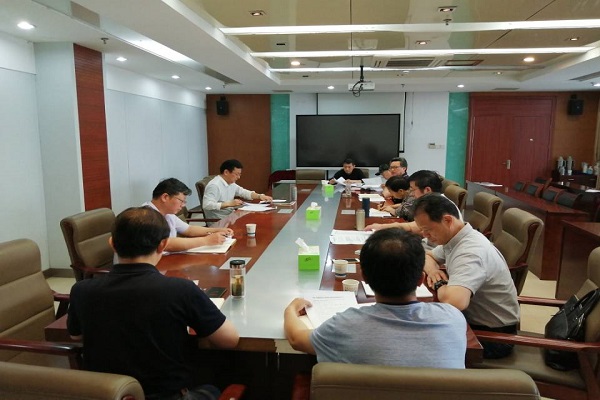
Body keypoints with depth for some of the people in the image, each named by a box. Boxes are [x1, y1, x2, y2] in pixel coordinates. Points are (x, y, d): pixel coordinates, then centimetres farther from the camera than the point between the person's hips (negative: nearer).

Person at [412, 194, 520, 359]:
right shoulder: (453, 238, -3)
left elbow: (454, 302, -49)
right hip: (474, 319, 8)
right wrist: (432, 271, -7)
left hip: (493, 335, -8)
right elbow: (428, 256, 17)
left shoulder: (470, 252, -32)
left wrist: (440, 284, -26)